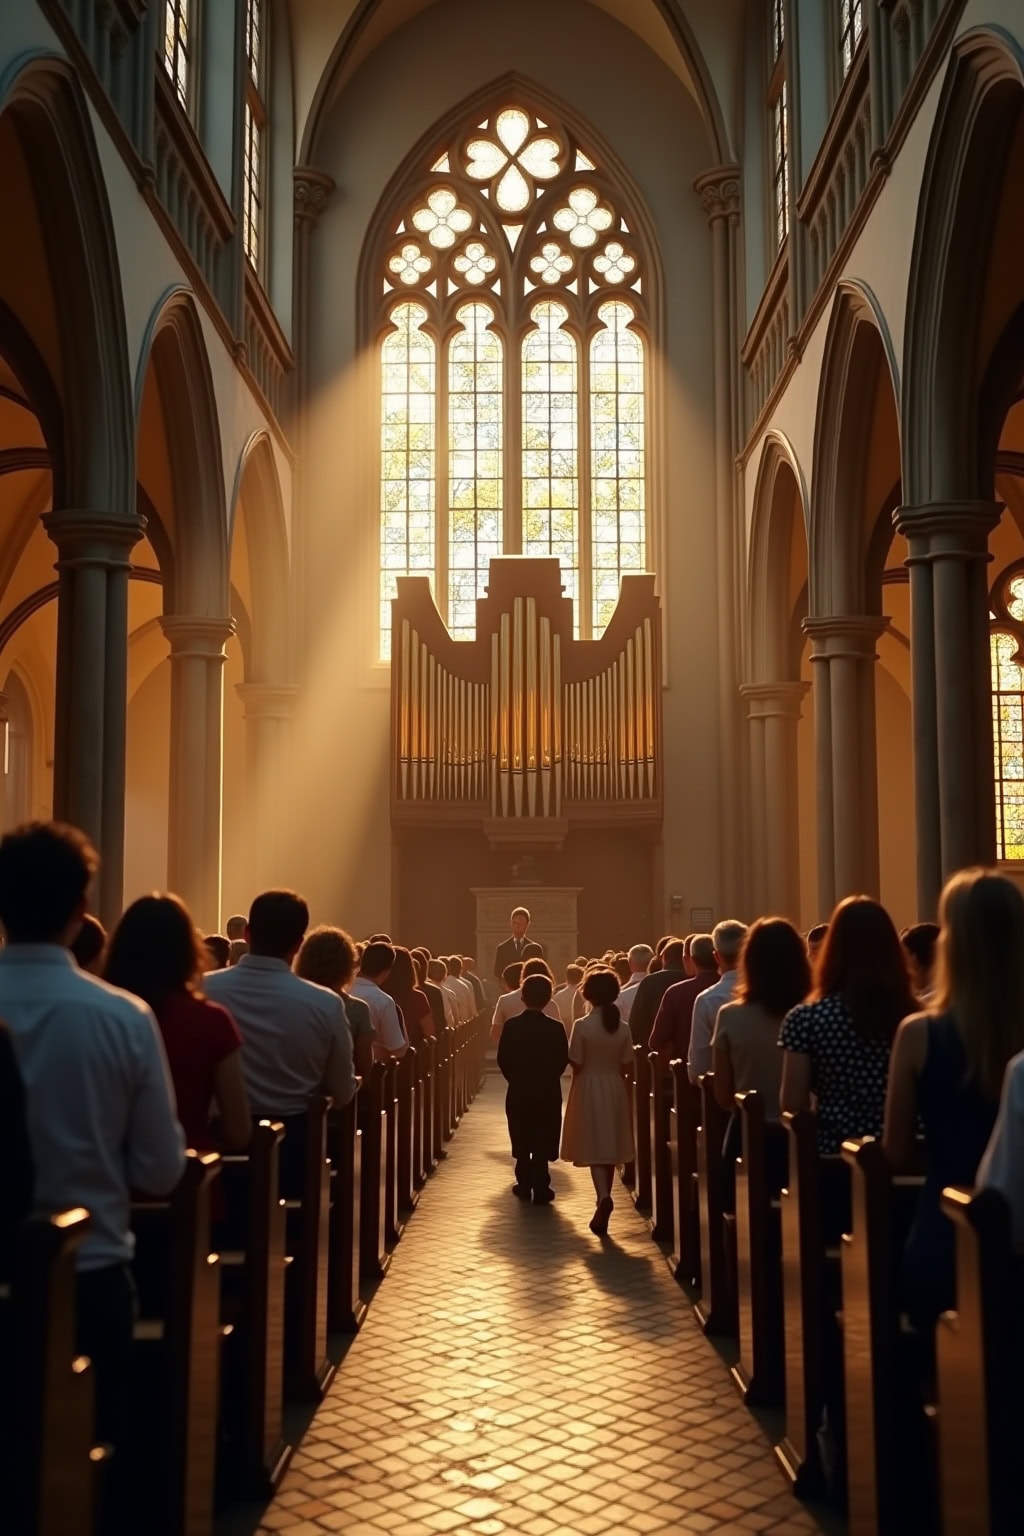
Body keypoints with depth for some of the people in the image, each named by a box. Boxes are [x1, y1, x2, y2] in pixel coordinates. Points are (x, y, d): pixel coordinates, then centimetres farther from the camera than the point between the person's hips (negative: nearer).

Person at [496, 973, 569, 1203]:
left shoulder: (511, 1025, -8)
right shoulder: (556, 1027, -10)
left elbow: (503, 1059, -5)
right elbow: (563, 1060, -5)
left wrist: (515, 1078, 10)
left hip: (518, 1090, 1)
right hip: (548, 1091, -1)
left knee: (521, 1140, 13)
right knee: (542, 1141, 4)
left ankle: (524, 1184, 18)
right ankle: (540, 1188, 2)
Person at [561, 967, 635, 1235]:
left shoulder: (582, 1025, -13)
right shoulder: (623, 1026, -2)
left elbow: (576, 1064, -11)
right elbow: (627, 1066, 1)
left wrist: (578, 1080, 7)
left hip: (589, 1089, -4)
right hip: (615, 1089, 4)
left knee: (593, 1147, 1)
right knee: (610, 1148, 13)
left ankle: (603, 1196, -23)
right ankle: (602, 1210, 21)